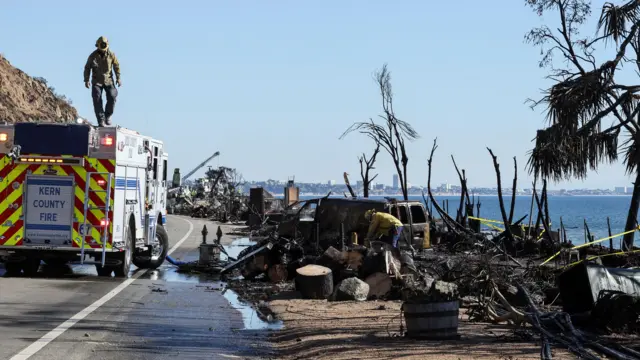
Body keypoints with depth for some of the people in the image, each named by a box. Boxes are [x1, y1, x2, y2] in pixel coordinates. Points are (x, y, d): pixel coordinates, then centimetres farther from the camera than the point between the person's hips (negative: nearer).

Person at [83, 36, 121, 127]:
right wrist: (86, 80, -4)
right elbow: (87, 68, 3)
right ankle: (101, 121, -6)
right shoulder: (93, 56, -5)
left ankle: (108, 116, 6)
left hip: (108, 81, 1)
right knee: (97, 100, -9)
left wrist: (118, 78, 0)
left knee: (112, 97, -15)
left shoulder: (111, 54, -2)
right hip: (97, 82, -1)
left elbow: (116, 66, 7)